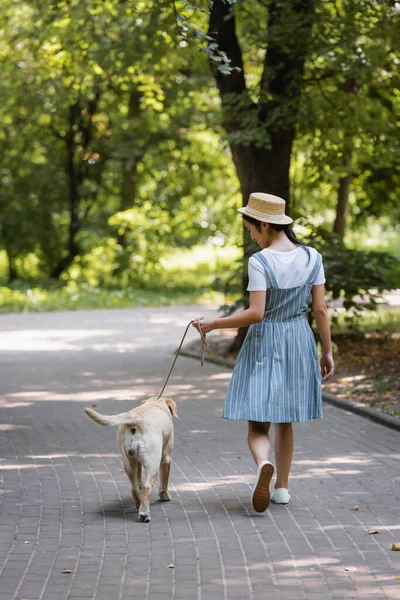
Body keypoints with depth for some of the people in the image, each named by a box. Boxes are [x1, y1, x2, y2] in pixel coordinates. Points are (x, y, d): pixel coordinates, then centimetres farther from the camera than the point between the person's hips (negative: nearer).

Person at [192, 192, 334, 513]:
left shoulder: (259, 262, -16)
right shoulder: (312, 257, -2)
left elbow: (255, 314, -20)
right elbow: (320, 309, 1)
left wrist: (212, 324, -10)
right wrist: (327, 351, 8)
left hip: (264, 344, -5)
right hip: (299, 342, 5)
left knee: (258, 423, -1)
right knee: (284, 420, 19)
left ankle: (264, 465, -32)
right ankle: (282, 486, 24)